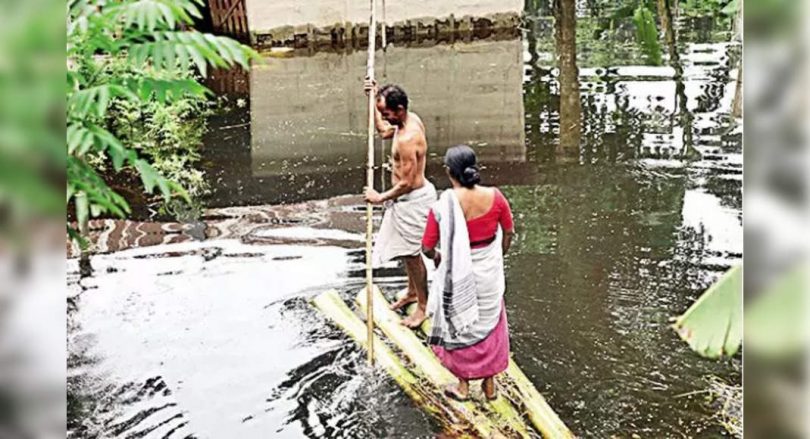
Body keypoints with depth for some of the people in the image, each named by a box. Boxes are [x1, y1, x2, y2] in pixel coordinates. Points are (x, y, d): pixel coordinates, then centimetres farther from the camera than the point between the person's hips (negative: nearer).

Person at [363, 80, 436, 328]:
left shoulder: (407, 139, -30)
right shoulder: (411, 119, 0)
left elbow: (407, 183, -27)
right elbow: (384, 131, 20)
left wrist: (380, 198, -14)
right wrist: (374, 100, 10)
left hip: (412, 200, -10)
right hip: (407, 197, 10)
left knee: (412, 253, 3)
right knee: (406, 250, 22)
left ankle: (423, 305, 18)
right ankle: (412, 292, 40)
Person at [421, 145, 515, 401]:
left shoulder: (443, 206, -23)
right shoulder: (494, 197, -13)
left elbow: (427, 248, -16)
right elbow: (509, 232, 1)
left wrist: (437, 257, 7)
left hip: (459, 275, -3)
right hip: (489, 272, 3)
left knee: (460, 326, 18)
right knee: (489, 323, 22)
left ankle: (463, 385, 32)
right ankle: (490, 383, 35)